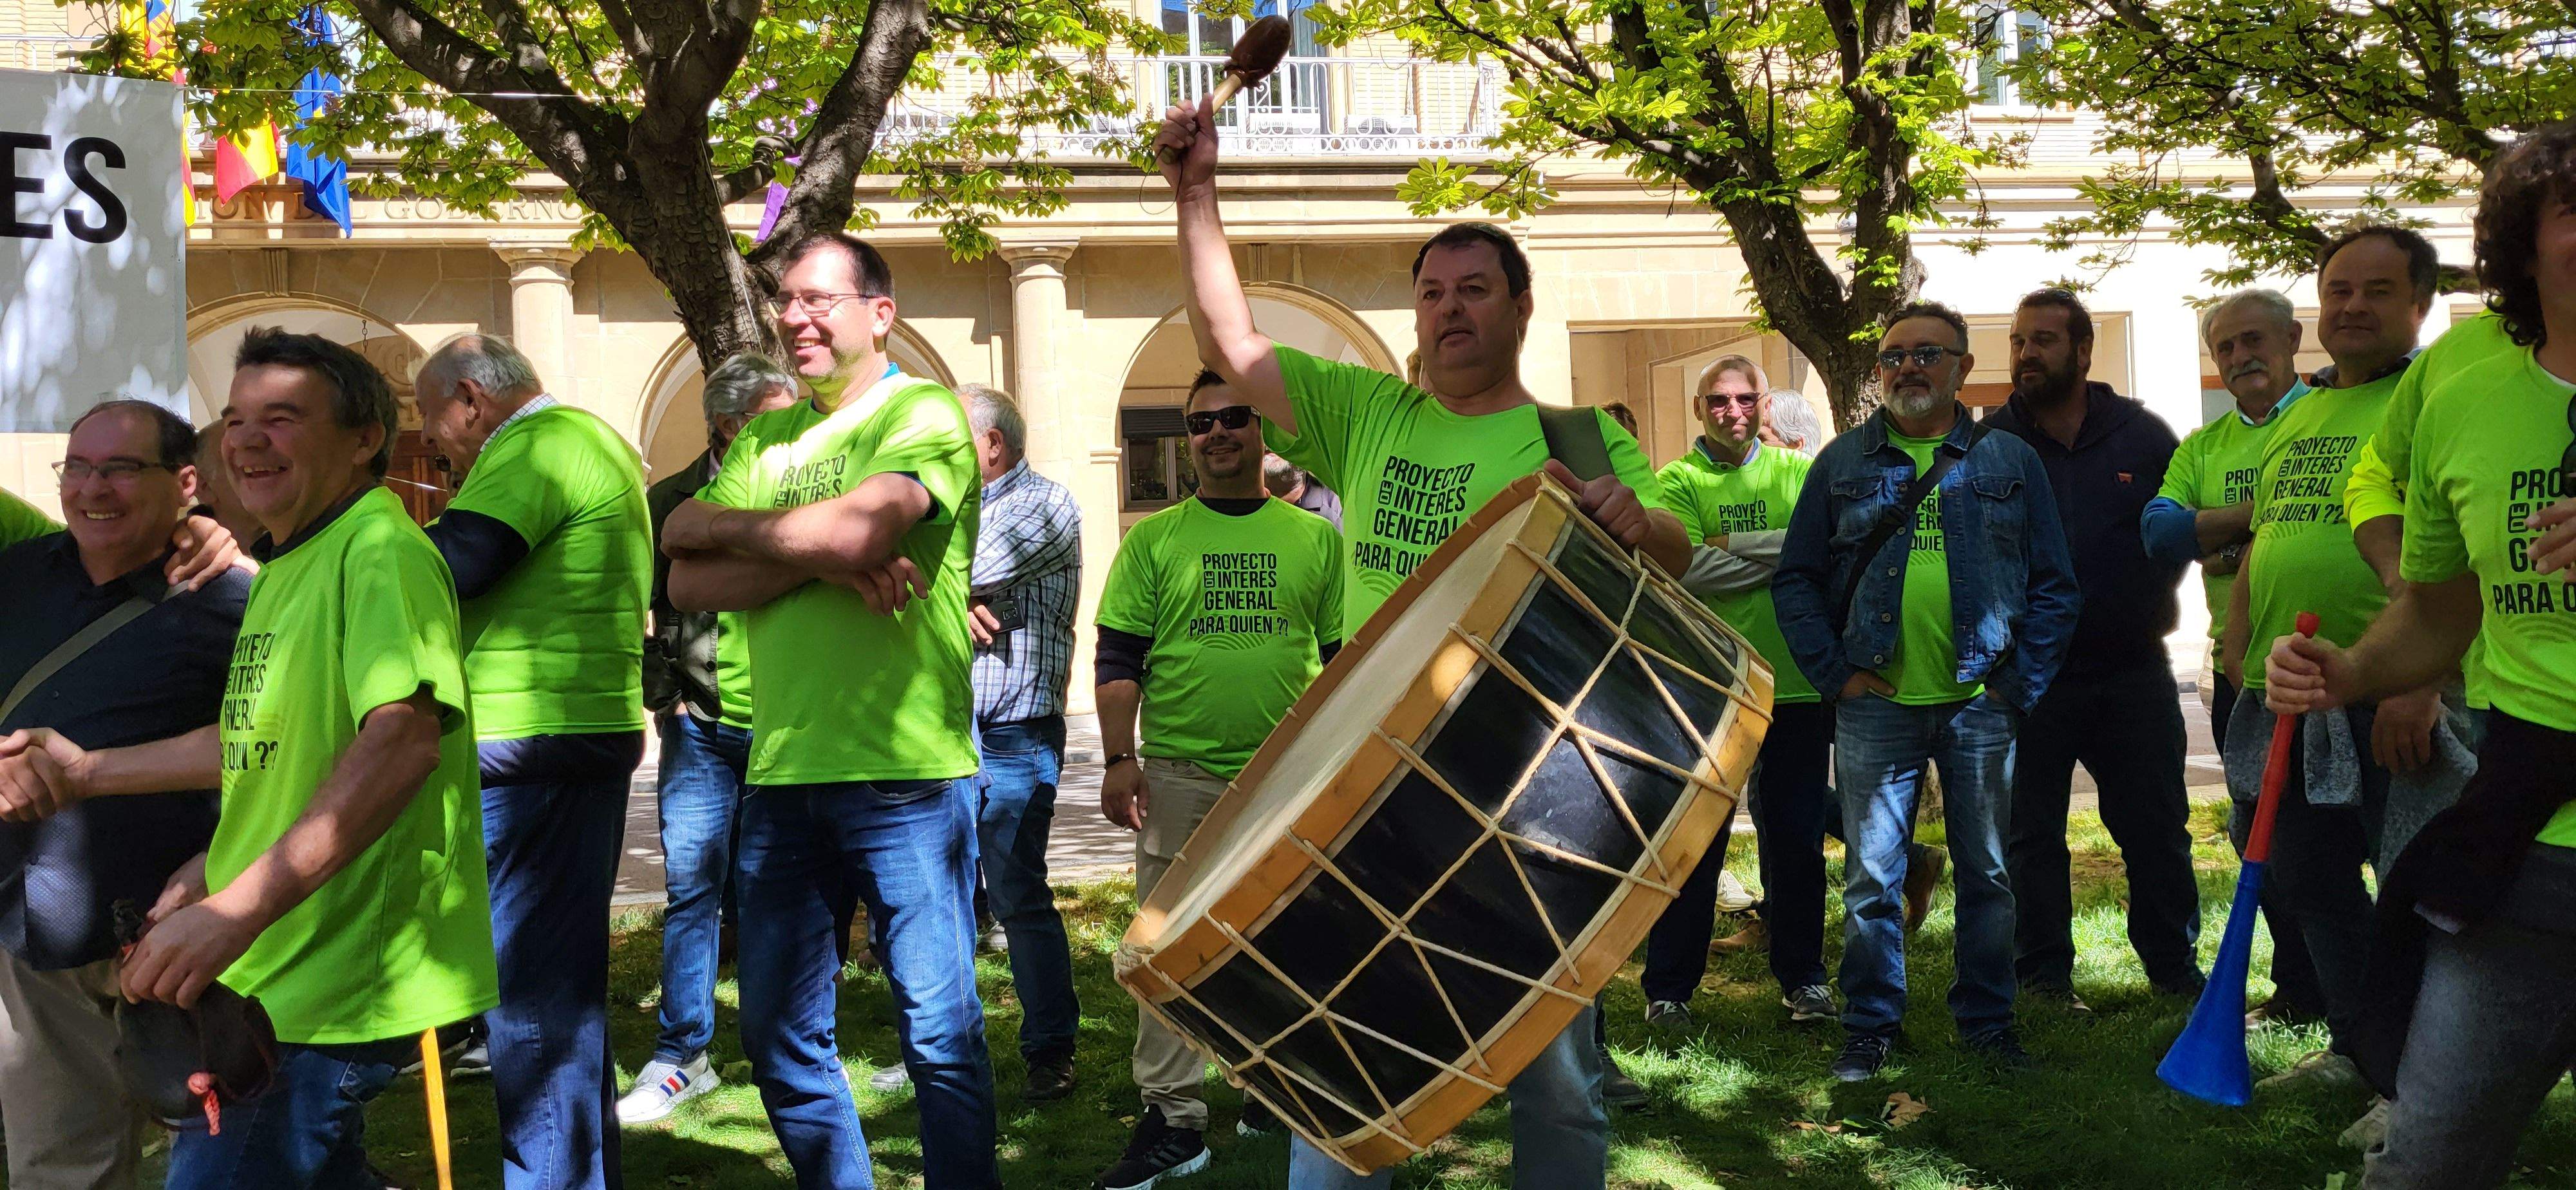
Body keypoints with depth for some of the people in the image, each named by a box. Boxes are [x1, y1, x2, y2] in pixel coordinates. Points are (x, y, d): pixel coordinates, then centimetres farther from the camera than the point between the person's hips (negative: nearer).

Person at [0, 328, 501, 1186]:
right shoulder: (287, 565, 17)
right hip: (272, 976, 10)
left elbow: (404, 738, -31)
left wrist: (236, 912, -36)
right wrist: (88, 773, 21)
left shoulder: (378, 550, -17)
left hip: (331, 991, -10)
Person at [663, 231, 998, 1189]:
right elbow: (689, 583, 4)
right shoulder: (766, 439, 15)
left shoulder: (923, 415, -3)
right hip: (781, 773, 7)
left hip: (902, 772, -6)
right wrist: (822, 561, -13)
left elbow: (857, 528, -21)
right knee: (779, 1036, 14)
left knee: (940, 1036, 0)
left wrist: (718, 523, -4)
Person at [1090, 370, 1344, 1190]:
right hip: (1180, 775, -1)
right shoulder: (1155, 538, 4)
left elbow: (1346, 654, 11)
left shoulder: (1315, 538, 7)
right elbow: (1118, 655, 2)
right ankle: (1173, 1122, 5)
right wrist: (1120, 758, -6)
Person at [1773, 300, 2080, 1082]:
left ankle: (1987, 1020, 22)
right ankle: (1870, 1026, 13)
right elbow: (1796, 579, 6)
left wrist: (2019, 684, -3)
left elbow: (2053, 584, 6)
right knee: (1870, 878, 2)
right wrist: (1835, 673, -5)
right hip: (1875, 705, 0)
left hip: (1980, 704, 0)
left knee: (1987, 873, 8)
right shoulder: (1842, 462, 7)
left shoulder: (2009, 460, 7)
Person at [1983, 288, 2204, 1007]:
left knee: (2157, 828, 7)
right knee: (2031, 833, 5)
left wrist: (2157, 605, 2)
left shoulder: (2143, 435, 3)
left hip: (2133, 671, 1)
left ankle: (2175, 967, 20)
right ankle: (2044, 976, 16)